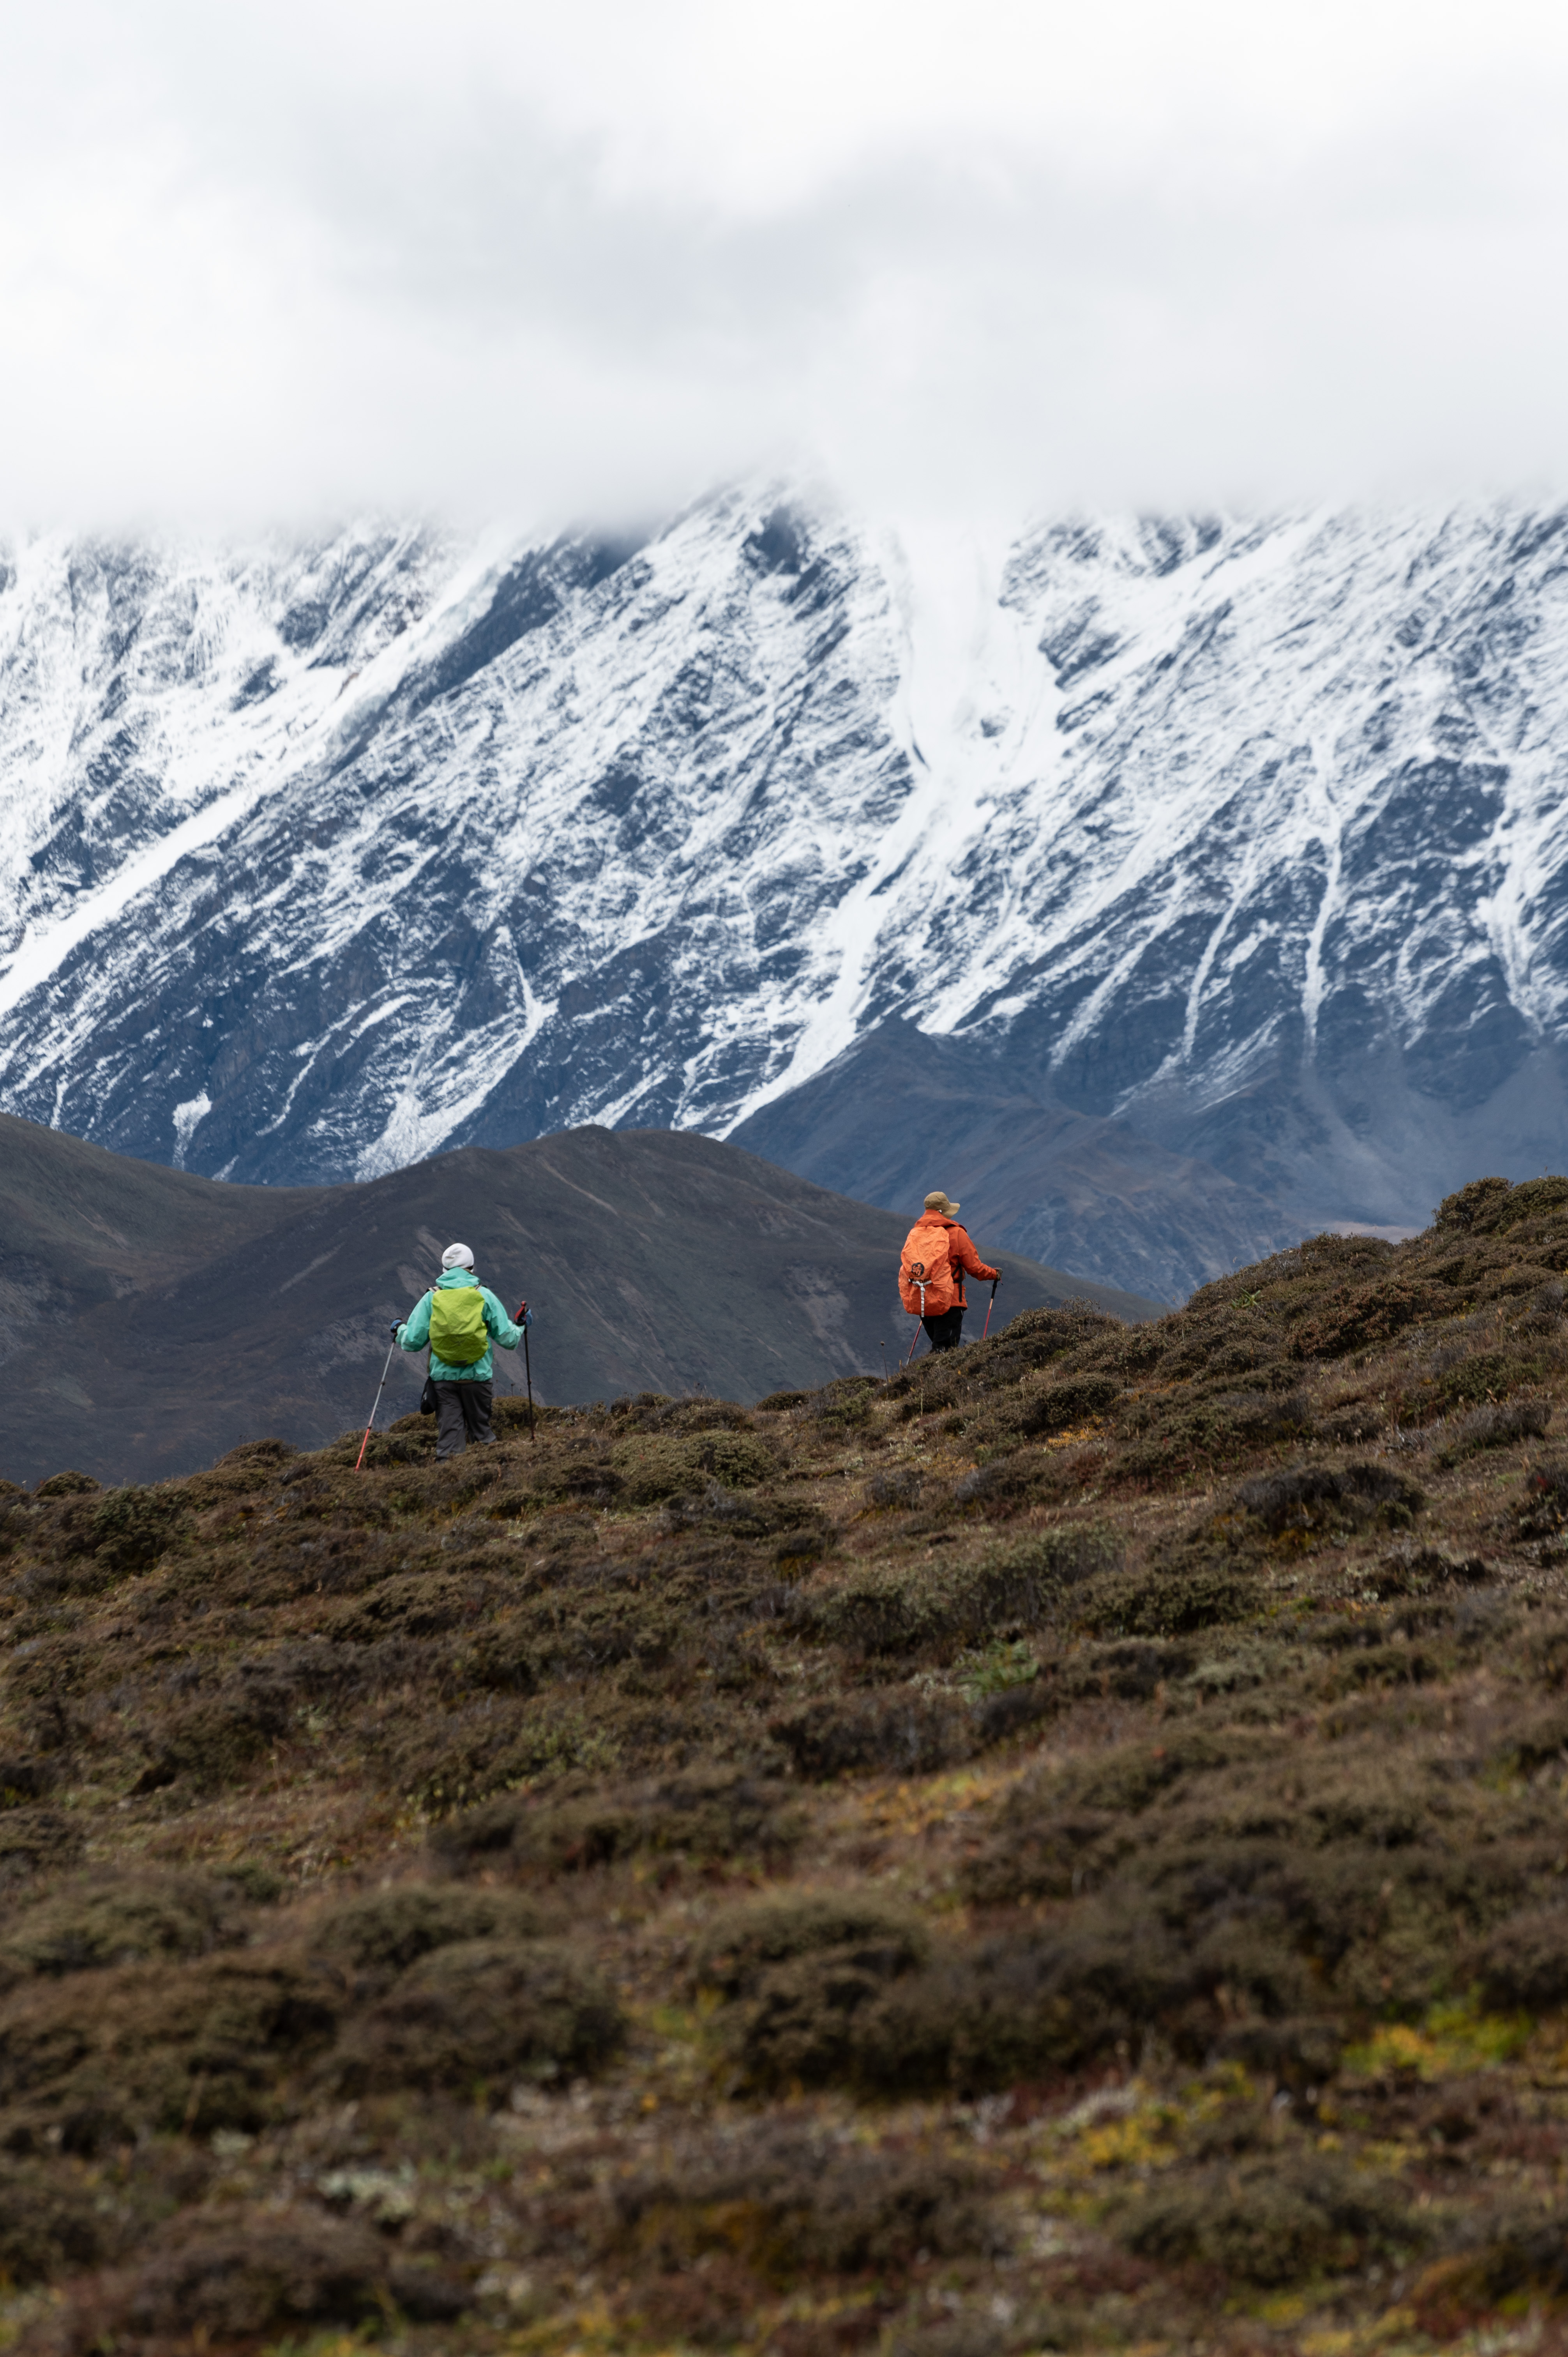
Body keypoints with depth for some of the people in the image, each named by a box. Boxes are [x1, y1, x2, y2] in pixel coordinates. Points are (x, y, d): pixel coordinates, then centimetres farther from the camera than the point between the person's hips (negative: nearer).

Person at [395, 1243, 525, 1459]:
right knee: (481, 1434, 11)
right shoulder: (484, 1296, -1)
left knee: (449, 1436, 4)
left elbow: (412, 1342, 2)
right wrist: (521, 1326, 22)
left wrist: (401, 1330, 24)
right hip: (478, 1376, -1)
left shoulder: (431, 1298, 1)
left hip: (443, 1376, 1)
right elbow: (508, 1339, 1)